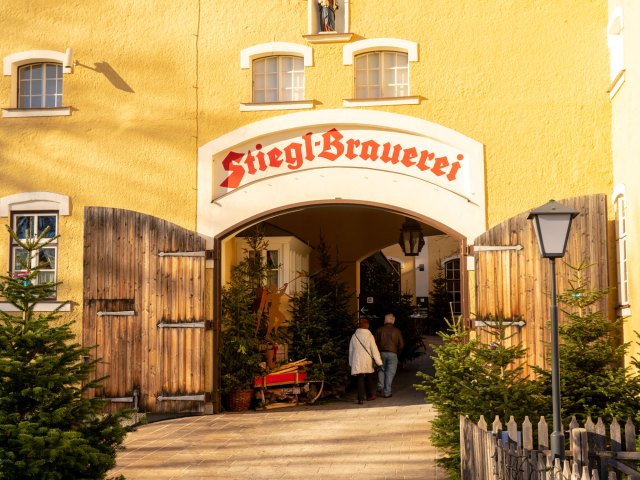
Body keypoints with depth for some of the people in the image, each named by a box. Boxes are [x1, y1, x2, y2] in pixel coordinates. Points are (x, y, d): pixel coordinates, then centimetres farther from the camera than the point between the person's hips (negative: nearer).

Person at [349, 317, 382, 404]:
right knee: (369, 379, 18)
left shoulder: (354, 336, -1)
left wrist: (351, 363, 17)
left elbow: (351, 350, 6)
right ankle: (370, 395, 29)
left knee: (360, 380, 0)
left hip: (357, 363, 1)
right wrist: (379, 362, -2)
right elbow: (374, 350, -8)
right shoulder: (369, 336, -9)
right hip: (368, 362, -1)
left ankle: (361, 398, -8)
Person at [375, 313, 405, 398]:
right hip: (392, 354, -1)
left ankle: (380, 386, 6)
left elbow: (375, 342, 1)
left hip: (381, 353, 1)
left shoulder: (379, 330, 2)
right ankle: (387, 392, 2)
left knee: (381, 370, 22)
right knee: (390, 373, 3)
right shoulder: (397, 331, 2)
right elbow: (401, 344, 3)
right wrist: (398, 353, 19)